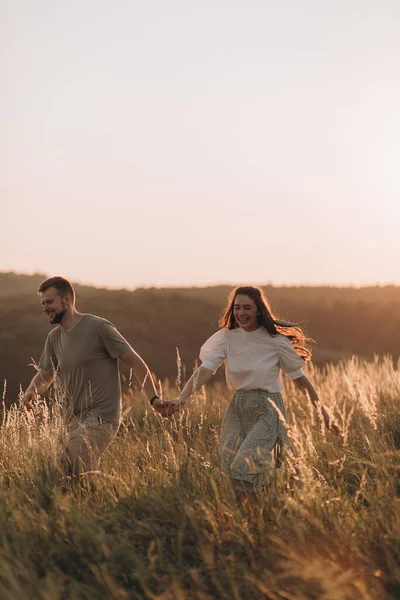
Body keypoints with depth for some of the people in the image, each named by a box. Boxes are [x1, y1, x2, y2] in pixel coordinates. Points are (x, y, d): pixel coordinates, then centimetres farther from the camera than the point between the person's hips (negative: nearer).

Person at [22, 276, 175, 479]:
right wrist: (31, 391, 1)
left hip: (100, 418, -7)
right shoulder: (54, 337, 12)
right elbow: (44, 375, 24)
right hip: (74, 421, 7)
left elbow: (136, 362, -6)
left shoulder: (98, 327, -8)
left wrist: (153, 398, -16)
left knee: (72, 472, -23)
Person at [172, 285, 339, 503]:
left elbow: (299, 378, -1)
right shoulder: (226, 337, -2)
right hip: (237, 409, 4)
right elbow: (204, 370, -13)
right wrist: (180, 399, -28)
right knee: (230, 468, 3)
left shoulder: (275, 341, -9)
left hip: (267, 410, -4)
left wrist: (323, 412, 0)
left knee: (246, 466, -20)